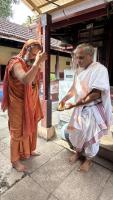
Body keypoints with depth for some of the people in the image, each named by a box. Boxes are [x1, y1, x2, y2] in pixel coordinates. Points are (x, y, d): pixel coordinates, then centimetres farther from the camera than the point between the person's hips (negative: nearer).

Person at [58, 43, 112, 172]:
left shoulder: (99, 69, -18)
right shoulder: (79, 70, 6)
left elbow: (96, 94, -25)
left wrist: (74, 105, -25)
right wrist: (64, 99, -2)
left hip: (93, 110, -6)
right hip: (80, 108, 7)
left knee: (90, 136, 10)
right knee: (75, 132, 17)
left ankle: (88, 160, 36)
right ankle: (78, 152, 46)